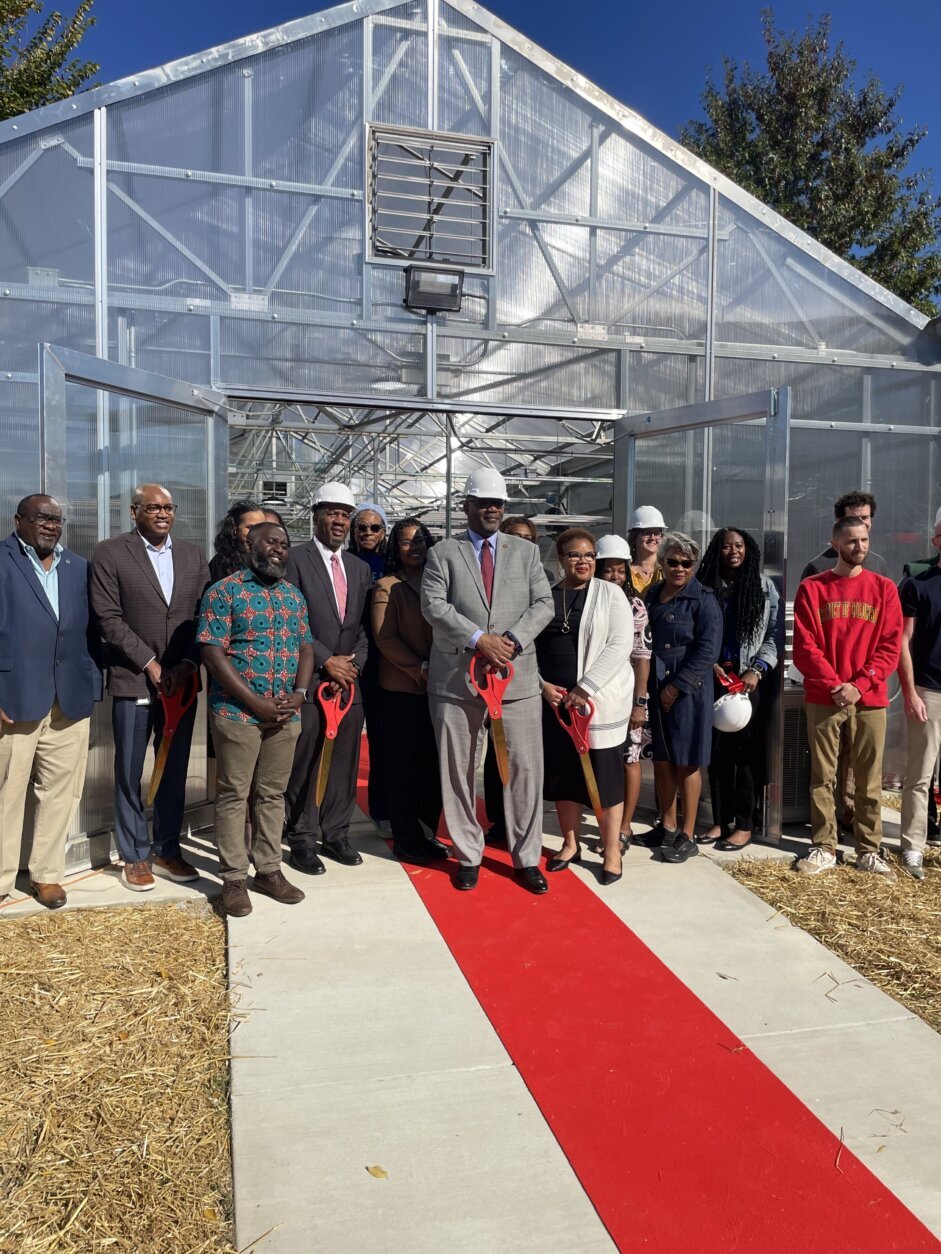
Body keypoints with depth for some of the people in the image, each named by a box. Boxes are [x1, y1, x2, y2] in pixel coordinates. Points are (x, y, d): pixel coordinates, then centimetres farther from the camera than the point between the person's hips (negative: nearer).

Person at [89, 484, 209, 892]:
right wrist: (149, 664, -11)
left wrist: (186, 666, -5)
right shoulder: (109, 553, -1)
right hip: (133, 680, -3)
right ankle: (135, 857, 19)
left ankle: (167, 851, 23)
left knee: (175, 771, 10)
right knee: (130, 773, 6)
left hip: (181, 681, 3)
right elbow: (108, 618, -7)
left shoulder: (193, 556, 10)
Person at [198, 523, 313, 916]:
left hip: (285, 716, 5)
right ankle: (234, 879, 15)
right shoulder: (224, 591, -6)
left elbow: (306, 648, 13)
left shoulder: (294, 596, 12)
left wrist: (299, 693, -5)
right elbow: (213, 653, -12)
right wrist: (255, 703, -16)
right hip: (238, 713, -5)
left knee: (273, 794, 13)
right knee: (233, 796, 4)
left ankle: (269, 870, 25)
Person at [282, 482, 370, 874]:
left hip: (349, 680, 5)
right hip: (307, 680, -5)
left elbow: (365, 626, 13)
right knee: (304, 763, 0)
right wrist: (327, 661, -11)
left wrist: (354, 664, -2)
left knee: (345, 761, 8)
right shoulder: (295, 559, -3)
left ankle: (336, 834, 21)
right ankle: (301, 839, 13)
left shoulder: (359, 568, 15)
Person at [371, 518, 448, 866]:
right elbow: (385, 638, -8)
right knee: (407, 764, 3)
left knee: (434, 763, 7)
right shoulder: (388, 586, -2)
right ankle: (405, 840, 14)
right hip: (402, 687, -4)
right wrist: (421, 668, -15)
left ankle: (427, 834, 21)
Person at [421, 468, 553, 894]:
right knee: (458, 770, 7)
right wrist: (479, 639, -16)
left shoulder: (526, 551, 12)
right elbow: (433, 605, -6)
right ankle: (468, 856, 23)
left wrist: (513, 639, -12)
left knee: (525, 768, 3)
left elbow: (543, 603, 4)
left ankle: (526, 858, 18)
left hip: (517, 676, 1)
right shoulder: (443, 553, 6)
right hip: (456, 678, -1)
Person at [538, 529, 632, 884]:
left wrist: (585, 688, -17)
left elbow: (619, 645, -10)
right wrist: (542, 685, -7)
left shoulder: (609, 594, -2)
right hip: (554, 700, 3)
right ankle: (570, 844, 26)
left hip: (600, 699, -3)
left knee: (604, 774, 2)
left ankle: (612, 851, 15)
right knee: (563, 772, 11)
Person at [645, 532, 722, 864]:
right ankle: (667, 826, 26)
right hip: (654, 689, 6)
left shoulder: (703, 600, -7)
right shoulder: (651, 596, 10)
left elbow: (707, 651, -13)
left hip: (688, 691, -6)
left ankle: (688, 836, 11)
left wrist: (677, 686, -15)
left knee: (686, 762, 1)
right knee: (661, 760, 12)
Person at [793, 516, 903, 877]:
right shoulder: (812, 588, 3)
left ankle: (869, 851, 14)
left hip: (870, 699, 1)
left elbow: (890, 647, 1)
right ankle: (824, 848, 12)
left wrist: (859, 686, -10)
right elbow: (804, 647, -3)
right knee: (822, 777, 3)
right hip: (823, 698, -1)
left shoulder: (884, 588, 7)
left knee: (869, 780, 5)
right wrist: (836, 686, -12)